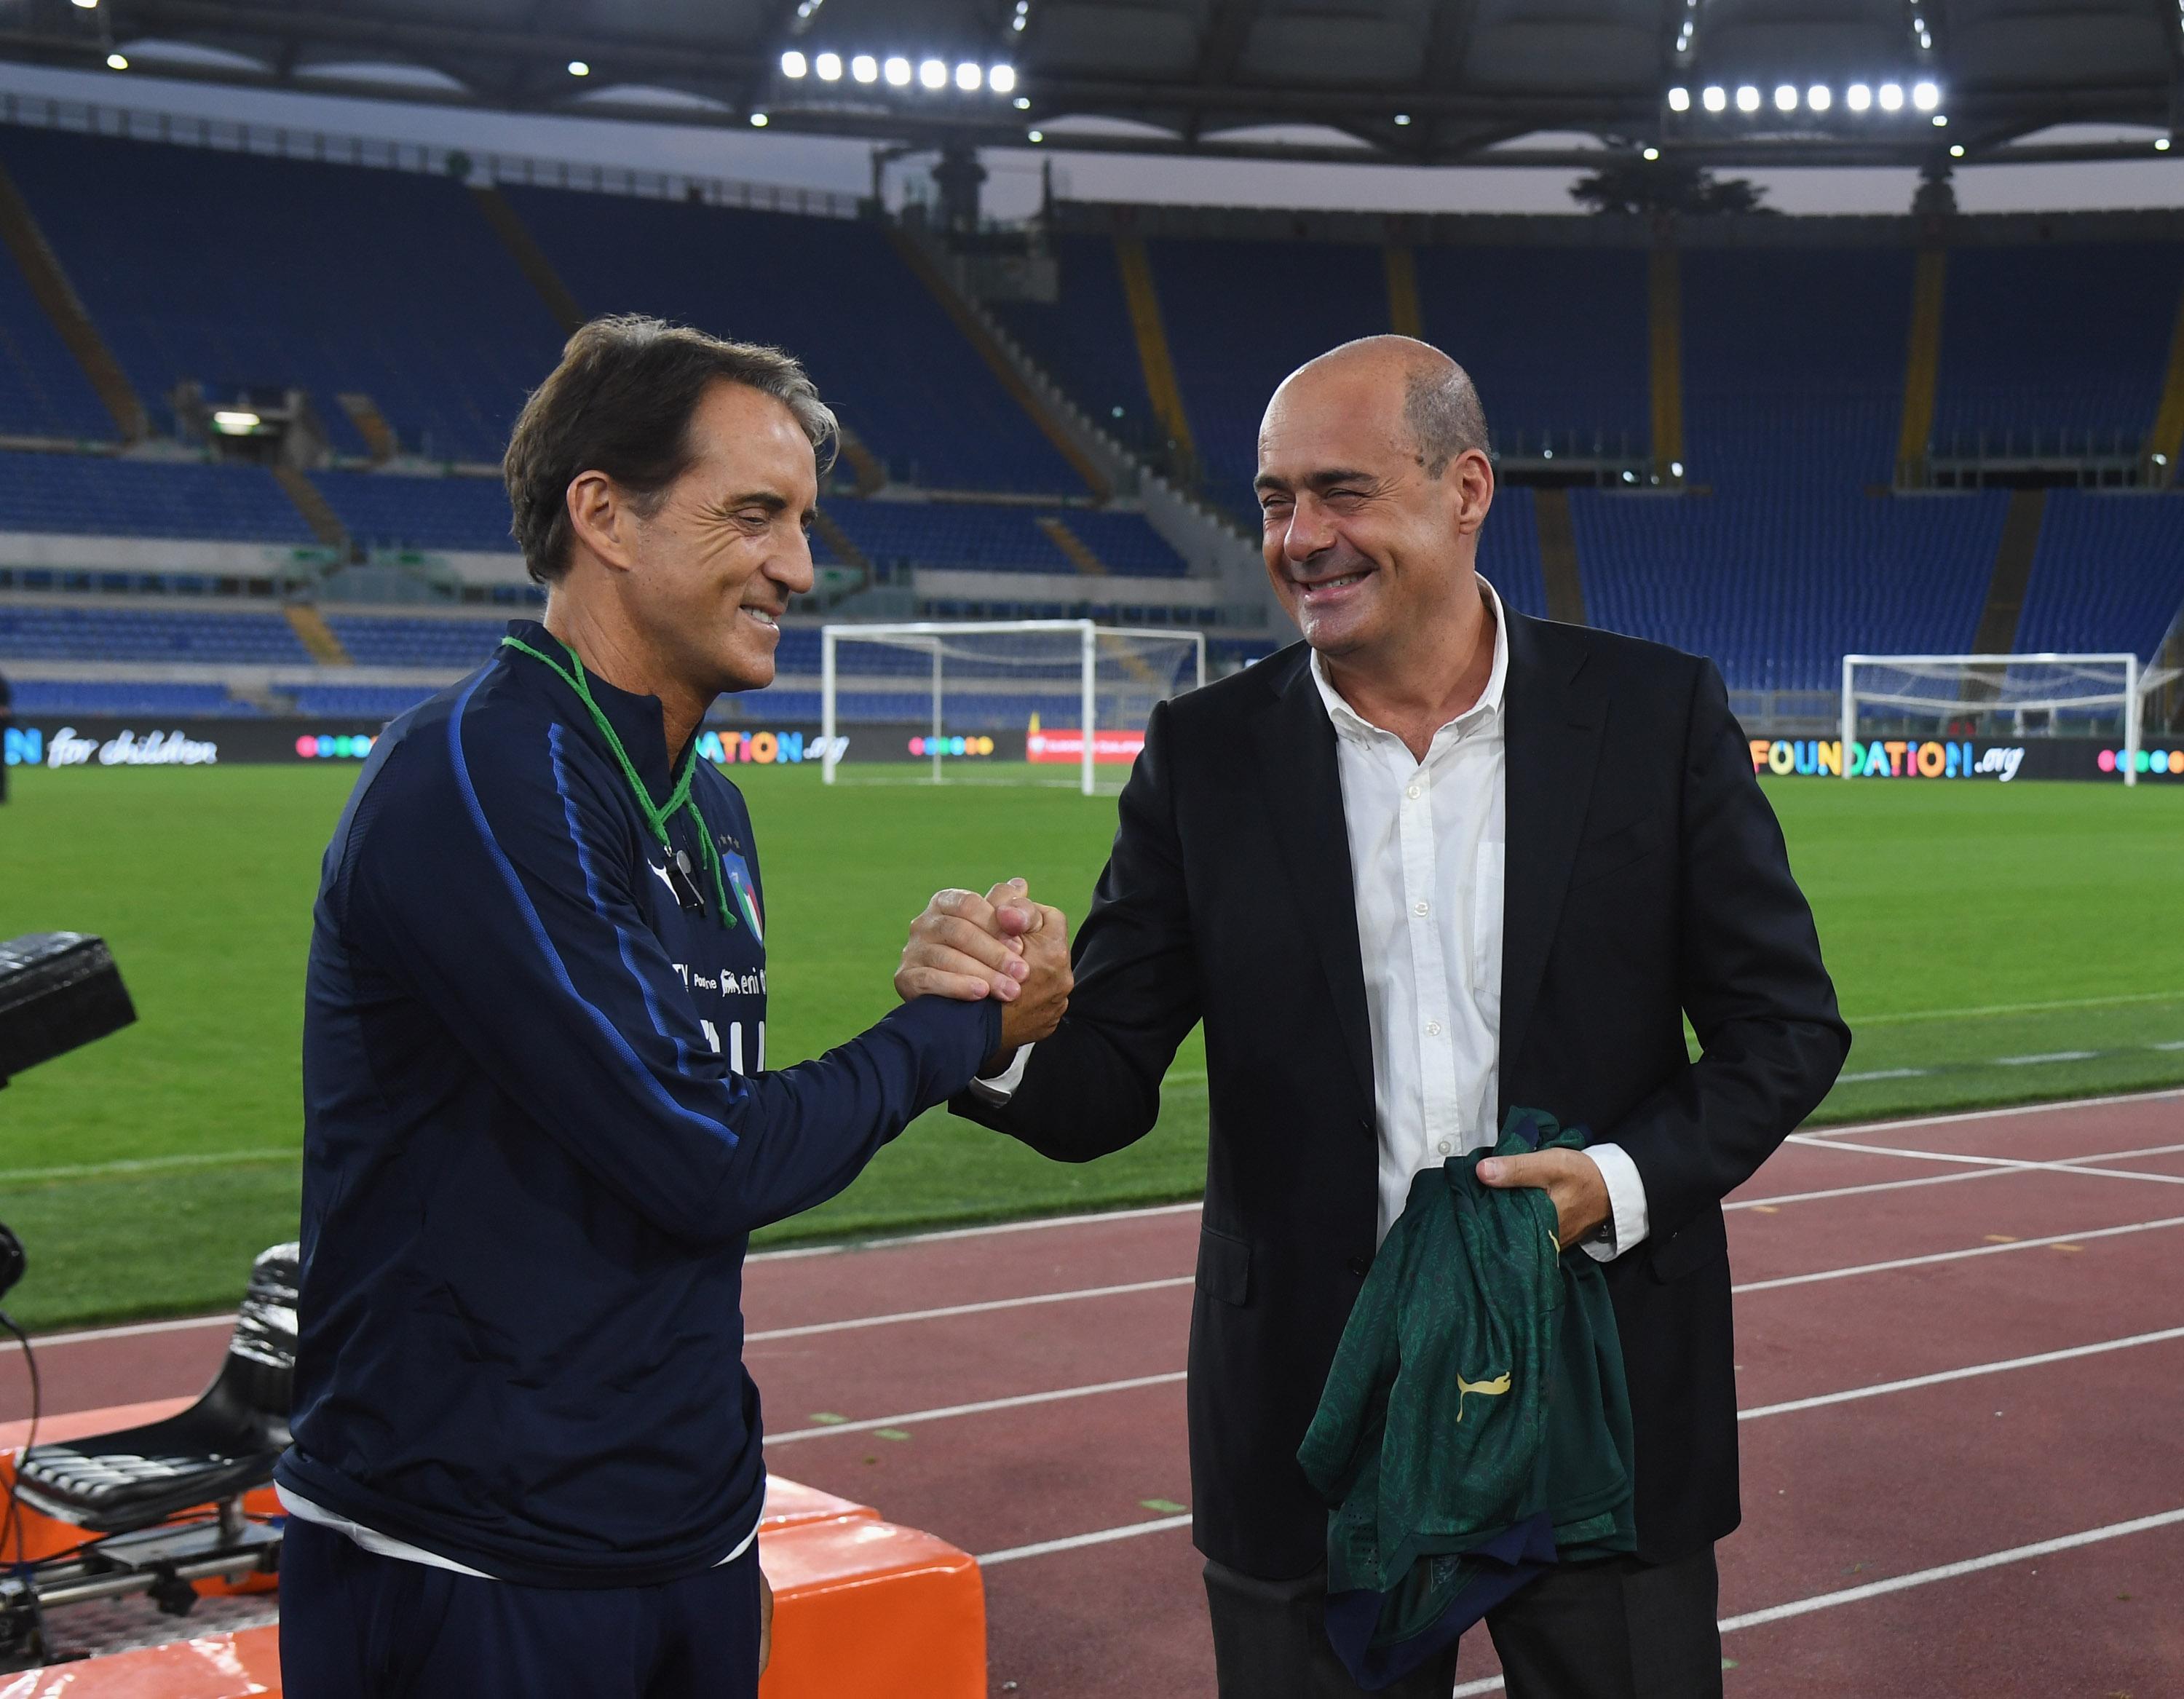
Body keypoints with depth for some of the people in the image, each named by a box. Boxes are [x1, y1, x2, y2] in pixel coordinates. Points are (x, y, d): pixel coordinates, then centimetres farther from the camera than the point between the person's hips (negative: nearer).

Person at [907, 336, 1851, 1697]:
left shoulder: (1657, 714, -3)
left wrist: (1628, 1179, -16)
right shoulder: (1207, 754, -1)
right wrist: (1007, 1036, -26)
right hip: (1313, 1418, 1)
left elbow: (1788, 1021, 1)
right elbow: (1107, 1088, -3)